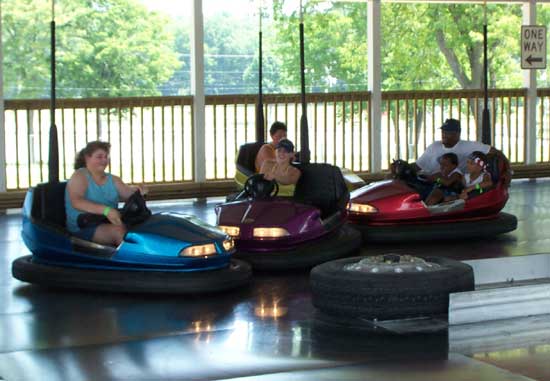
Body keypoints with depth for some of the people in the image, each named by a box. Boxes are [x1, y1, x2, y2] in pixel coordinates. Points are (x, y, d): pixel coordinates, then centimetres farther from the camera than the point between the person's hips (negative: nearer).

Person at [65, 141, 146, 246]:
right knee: (119, 231, -34)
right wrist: (106, 210, -33)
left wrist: (137, 190, -17)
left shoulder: (113, 179, 20)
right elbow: (76, 202, -20)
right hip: (84, 228, -6)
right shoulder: (80, 176, -2)